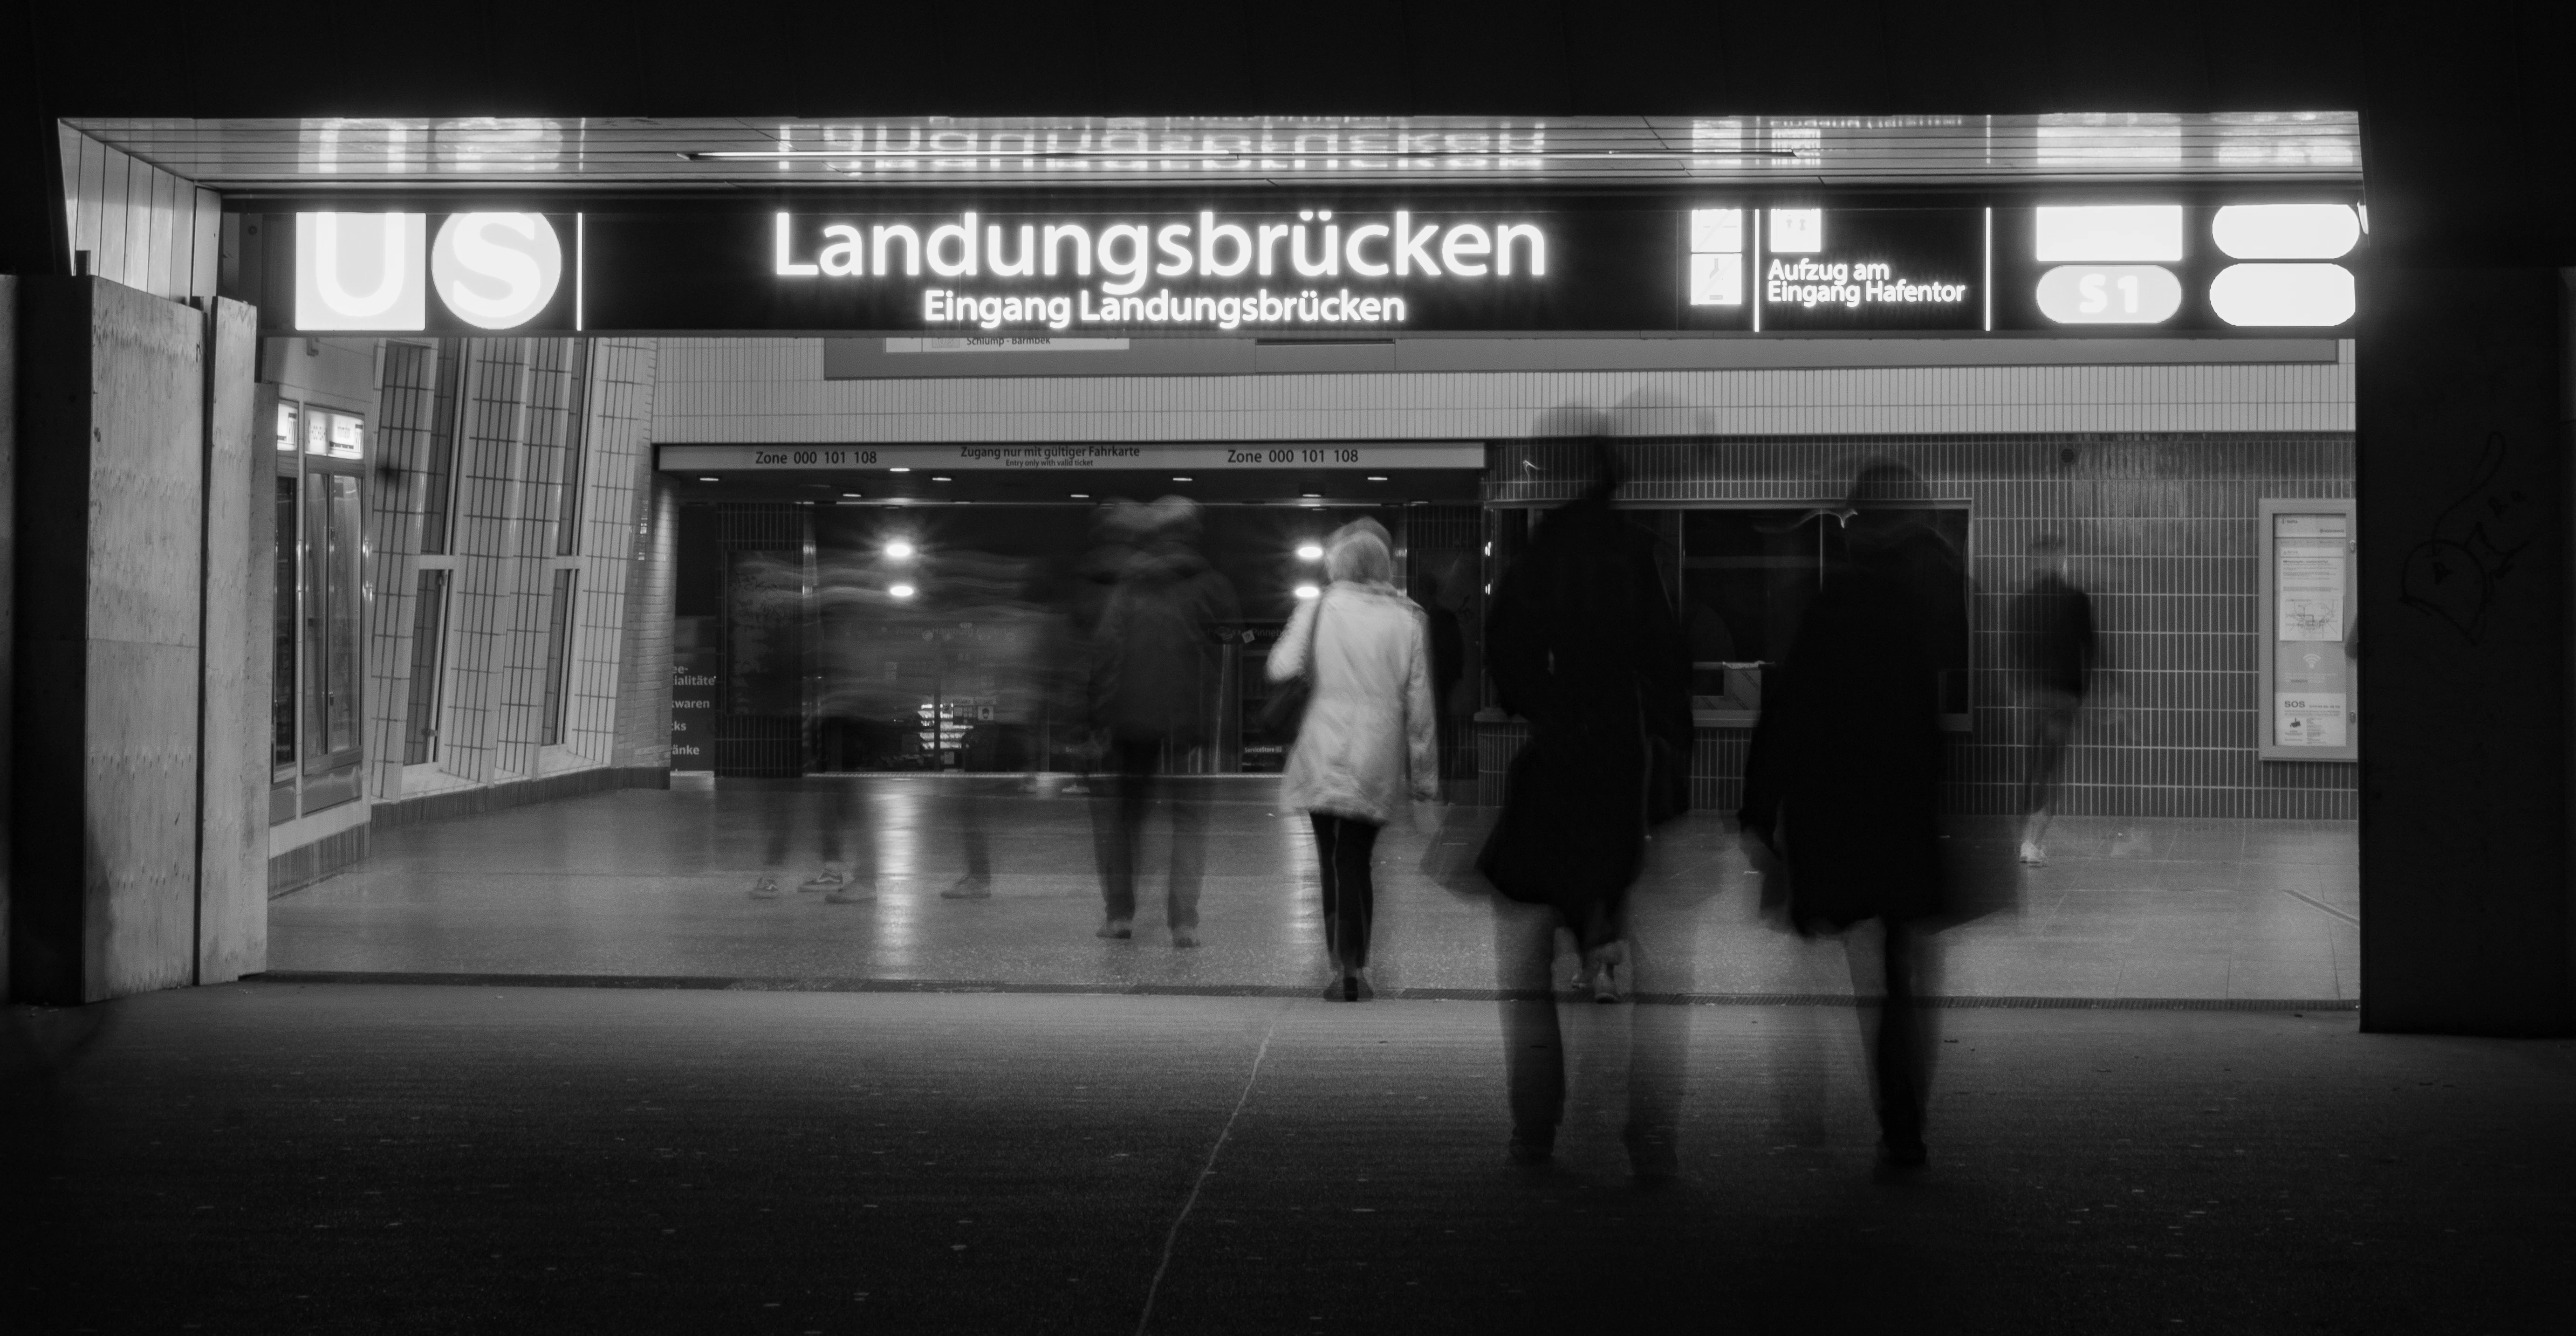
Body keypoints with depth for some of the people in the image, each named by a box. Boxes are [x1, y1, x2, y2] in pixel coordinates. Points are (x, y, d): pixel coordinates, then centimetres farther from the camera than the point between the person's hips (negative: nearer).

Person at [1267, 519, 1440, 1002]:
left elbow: (1282, 669, -9)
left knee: (1334, 865, 2)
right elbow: (1420, 705, 3)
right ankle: (1356, 968, 9)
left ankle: (1343, 968, -7)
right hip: (1379, 766, 2)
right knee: (1357, 863, 12)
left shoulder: (1319, 609, -2)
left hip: (1324, 760, -2)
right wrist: (1425, 777, 9)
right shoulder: (1407, 619, 2)